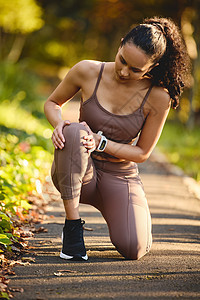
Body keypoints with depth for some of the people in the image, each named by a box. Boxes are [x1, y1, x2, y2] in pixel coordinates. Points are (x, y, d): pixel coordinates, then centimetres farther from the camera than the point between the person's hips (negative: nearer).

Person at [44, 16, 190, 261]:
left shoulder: (158, 97, -14)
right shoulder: (88, 71, -12)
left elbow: (142, 153, -6)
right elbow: (52, 103, 5)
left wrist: (100, 143, -22)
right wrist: (59, 124, -19)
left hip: (120, 176, 1)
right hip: (74, 174, -1)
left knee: (133, 250, -22)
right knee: (74, 132, -36)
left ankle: (125, 212, 19)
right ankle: (72, 225, -22)